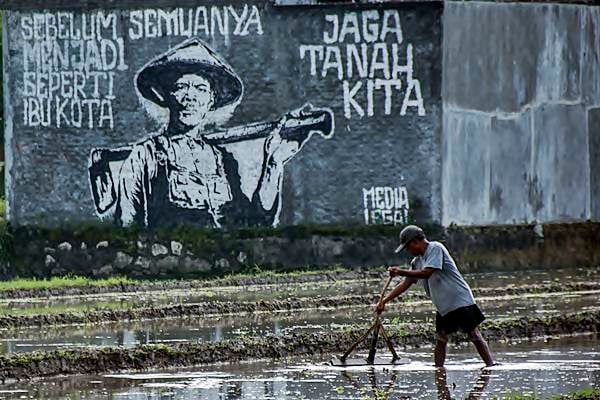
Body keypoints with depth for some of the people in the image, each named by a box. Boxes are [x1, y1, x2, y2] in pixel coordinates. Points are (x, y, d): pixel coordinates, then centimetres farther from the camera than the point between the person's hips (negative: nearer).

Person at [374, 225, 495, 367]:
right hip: (443, 306, 8)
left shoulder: (435, 248, -12)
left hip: (461, 301, -8)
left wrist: (401, 272, -22)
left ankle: (491, 367, -9)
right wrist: (384, 301, 13)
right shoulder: (417, 261, 14)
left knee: (475, 336, -8)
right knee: (440, 340, 2)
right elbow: (405, 284, 17)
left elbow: (426, 273, -24)